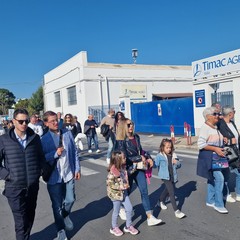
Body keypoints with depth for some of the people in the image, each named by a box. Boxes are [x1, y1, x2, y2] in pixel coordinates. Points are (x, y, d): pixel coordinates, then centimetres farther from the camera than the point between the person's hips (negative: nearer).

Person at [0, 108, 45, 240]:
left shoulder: (35, 138, 1)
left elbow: (41, 157, 13)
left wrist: (39, 171, 3)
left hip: (33, 185, 4)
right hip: (14, 187, -3)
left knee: (30, 216, 18)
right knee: (21, 220, 1)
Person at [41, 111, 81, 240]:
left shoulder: (67, 133, -2)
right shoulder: (44, 139, -9)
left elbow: (74, 152, 4)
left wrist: (77, 169, 3)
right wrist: (55, 153, -22)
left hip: (69, 174, 2)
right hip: (54, 177, -2)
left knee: (70, 200, 13)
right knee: (57, 205, 10)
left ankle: (65, 216, 47)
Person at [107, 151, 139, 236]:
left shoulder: (123, 167, -3)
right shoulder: (113, 171, -27)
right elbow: (110, 184, -27)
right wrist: (122, 187, -24)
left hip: (123, 192, 7)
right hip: (115, 193, -7)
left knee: (129, 208, 10)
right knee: (116, 211, 10)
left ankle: (128, 226, 29)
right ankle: (114, 228, 32)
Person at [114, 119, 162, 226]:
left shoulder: (136, 137, 4)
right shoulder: (121, 141, -15)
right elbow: (124, 158, -20)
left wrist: (148, 159, 1)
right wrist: (140, 158, -17)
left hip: (139, 168, 5)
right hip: (128, 170, -5)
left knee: (144, 191, 2)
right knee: (127, 191, 14)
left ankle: (150, 217, 6)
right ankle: (122, 210, 42)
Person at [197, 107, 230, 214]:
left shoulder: (216, 127, 13)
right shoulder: (205, 127, -15)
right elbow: (200, 144, -20)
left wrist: (222, 143, 6)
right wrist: (215, 149, -24)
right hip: (209, 157, -9)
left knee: (213, 179, 14)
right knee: (219, 178, -13)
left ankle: (210, 201, 27)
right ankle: (218, 204, -2)